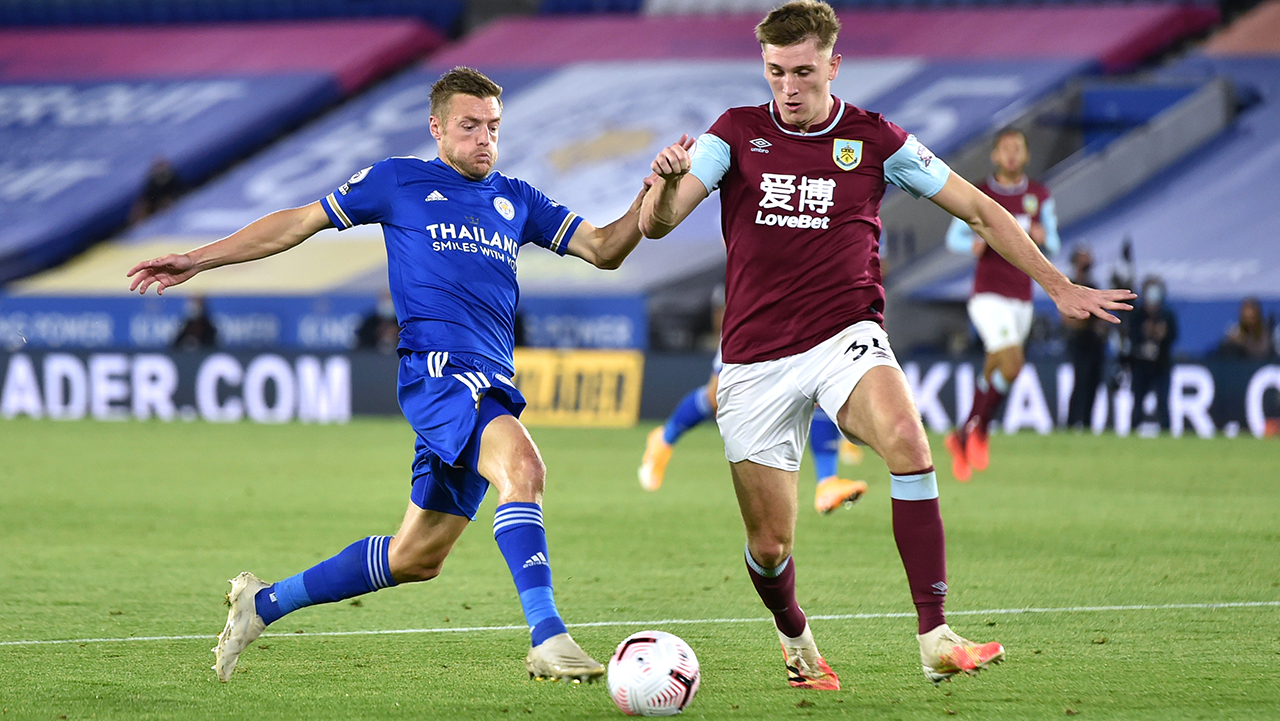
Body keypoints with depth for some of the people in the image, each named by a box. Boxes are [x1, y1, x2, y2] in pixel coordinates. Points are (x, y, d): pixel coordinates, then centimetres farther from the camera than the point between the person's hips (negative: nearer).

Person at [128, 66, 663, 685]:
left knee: (415, 557, 9)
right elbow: (299, 223, 14)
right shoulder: (399, 181, 9)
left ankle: (263, 604, 25)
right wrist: (198, 260, 12)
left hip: (490, 385, 6)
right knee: (522, 465, -32)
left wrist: (649, 199, 2)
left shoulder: (515, 200, 22)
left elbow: (604, 250, 20)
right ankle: (547, 640, -39)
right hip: (437, 364, -6)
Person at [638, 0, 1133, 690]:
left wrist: (1059, 287, 10)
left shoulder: (875, 140, 2)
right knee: (769, 546, 0)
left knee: (906, 438, -34)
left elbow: (979, 210, 10)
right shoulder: (736, 134, 3)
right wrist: (665, 182, -32)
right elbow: (657, 222, -8)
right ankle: (795, 641, 36)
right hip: (755, 361, 1)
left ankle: (935, 639, -33)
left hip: (846, 338, -1)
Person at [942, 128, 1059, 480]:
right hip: (988, 296, -5)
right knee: (1012, 362, -22)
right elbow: (953, 237, 5)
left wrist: (1043, 237, -13)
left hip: (1022, 299, 5)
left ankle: (963, 437, 31)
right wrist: (973, 244, -17)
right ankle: (979, 428, -3)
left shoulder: (1040, 196, 6)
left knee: (994, 374, 11)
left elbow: (1053, 246, 11)